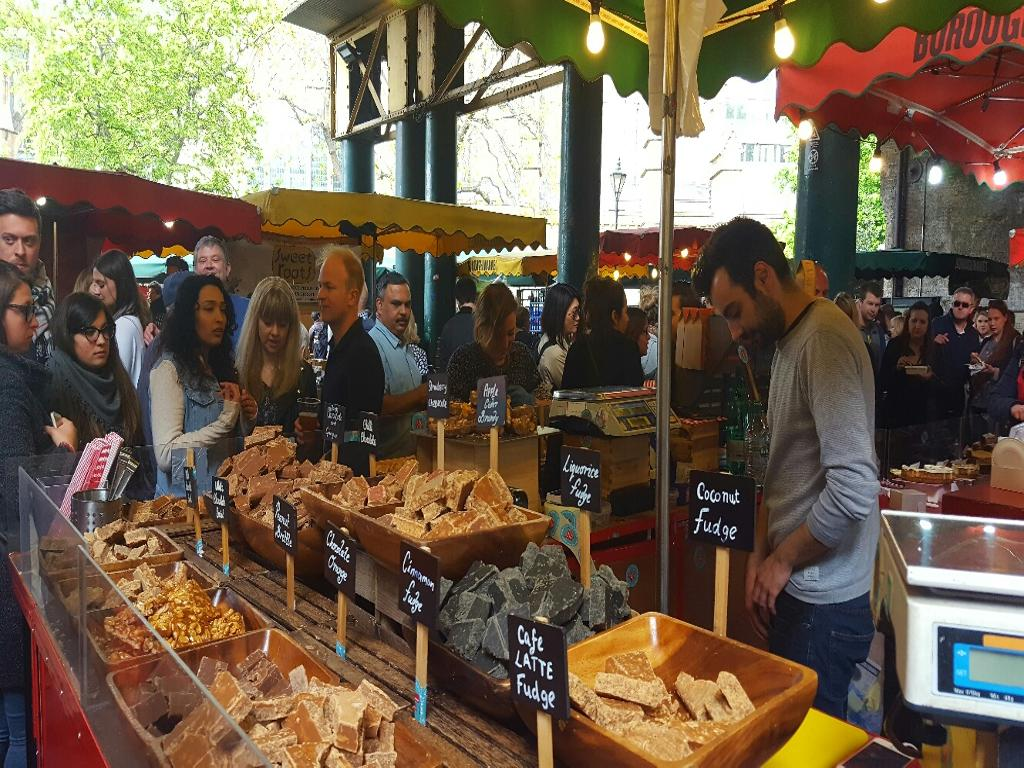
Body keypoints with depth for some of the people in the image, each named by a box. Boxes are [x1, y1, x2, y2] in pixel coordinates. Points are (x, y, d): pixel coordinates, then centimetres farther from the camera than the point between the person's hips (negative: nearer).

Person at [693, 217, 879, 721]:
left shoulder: (823, 340, -19)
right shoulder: (790, 341, 12)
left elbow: (854, 488, -27)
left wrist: (782, 560, -13)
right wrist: (761, 555, 8)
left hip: (824, 603, -9)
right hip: (795, 589, 9)